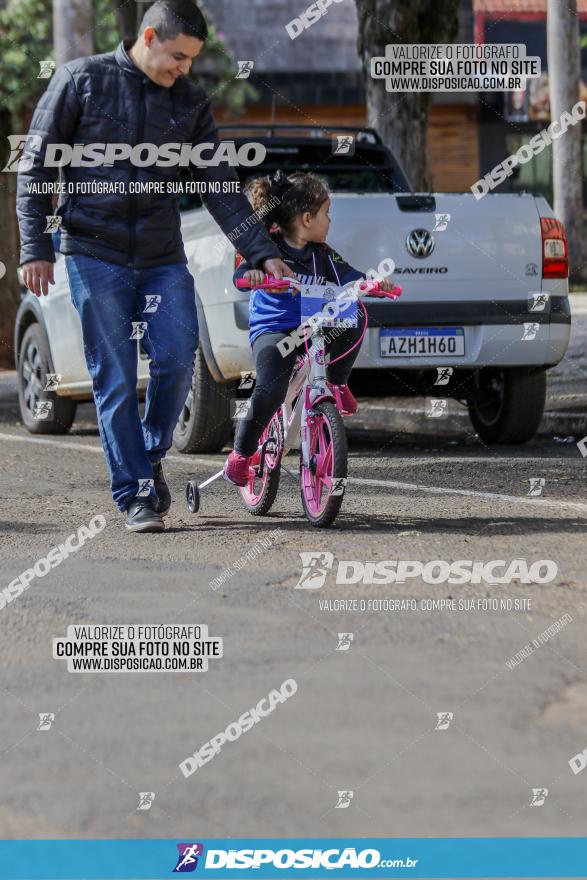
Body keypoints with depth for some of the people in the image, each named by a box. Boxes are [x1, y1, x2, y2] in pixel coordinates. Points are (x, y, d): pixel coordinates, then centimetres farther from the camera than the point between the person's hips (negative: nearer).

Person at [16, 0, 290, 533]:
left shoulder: (191, 103, 6)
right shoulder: (81, 81, -3)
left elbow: (220, 189, 8)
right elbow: (36, 166, 0)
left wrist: (264, 253, 1)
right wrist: (35, 248, -6)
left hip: (164, 258, 3)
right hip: (95, 255, -3)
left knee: (177, 363, -9)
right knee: (115, 381, -4)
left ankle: (152, 456, 17)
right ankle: (135, 494, 4)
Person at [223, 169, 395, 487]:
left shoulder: (322, 255, 8)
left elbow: (347, 276, 2)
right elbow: (242, 272, -21)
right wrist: (251, 273, -45)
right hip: (271, 329, -5)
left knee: (354, 318, -24)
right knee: (272, 389, -30)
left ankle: (337, 384, -1)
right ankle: (241, 453, -9)